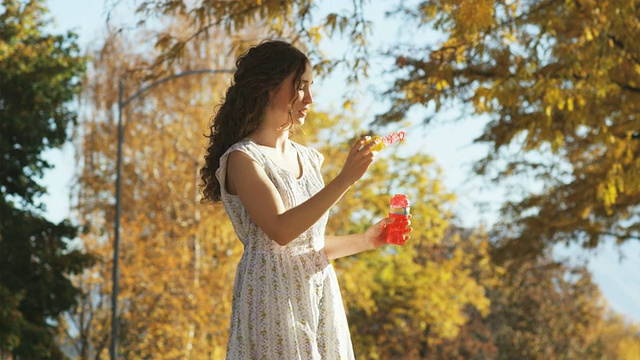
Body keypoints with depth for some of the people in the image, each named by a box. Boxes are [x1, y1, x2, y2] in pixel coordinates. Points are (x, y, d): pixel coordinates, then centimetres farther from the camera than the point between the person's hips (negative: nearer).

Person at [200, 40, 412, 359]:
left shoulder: (307, 159, 13)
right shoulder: (242, 159, -8)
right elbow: (281, 231, -20)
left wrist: (367, 240, 10)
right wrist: (344, 180, -23)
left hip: (319, 295, 7)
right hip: (273, 299, -7)